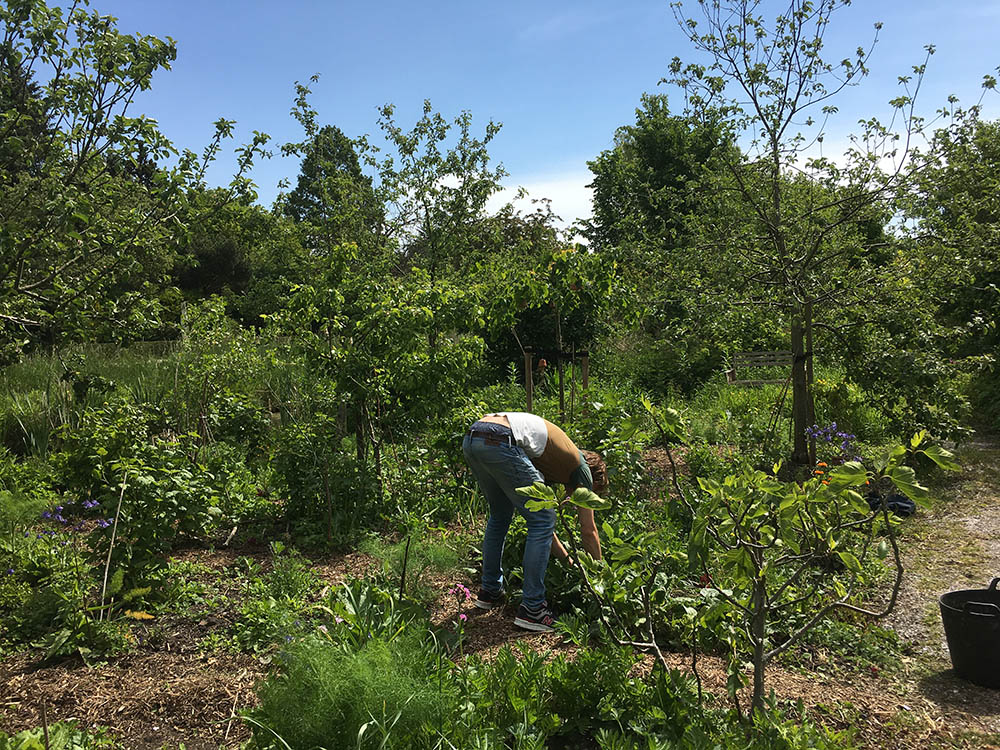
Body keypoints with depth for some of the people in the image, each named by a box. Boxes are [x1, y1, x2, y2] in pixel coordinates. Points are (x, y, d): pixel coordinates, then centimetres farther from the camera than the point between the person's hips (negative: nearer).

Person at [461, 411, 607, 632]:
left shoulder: (551, 464, 36)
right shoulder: (579, 466, 18)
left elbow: (539, 518, 41)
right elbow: (589, 532, 21)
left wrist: (568, 561, 46)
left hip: (470, 439, 9)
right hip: (499, 442, -9)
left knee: (500, 516, 28)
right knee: (543, 521, 5)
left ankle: (490, 592, 37)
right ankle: (531, 609, 6)